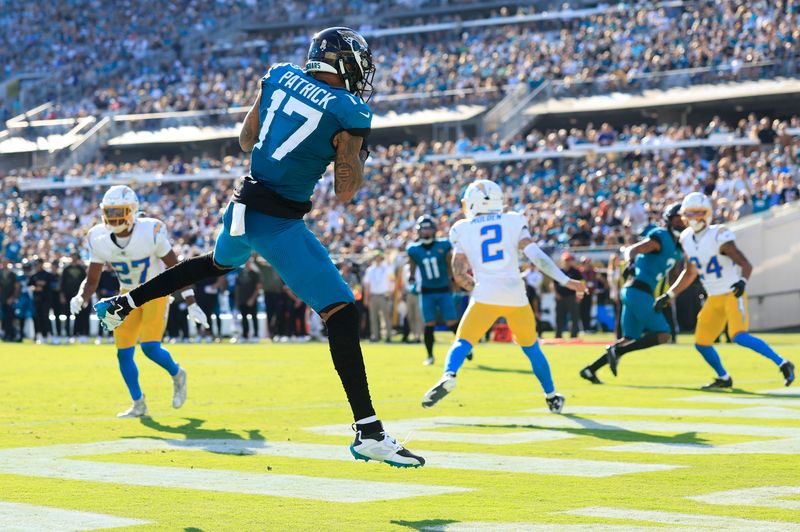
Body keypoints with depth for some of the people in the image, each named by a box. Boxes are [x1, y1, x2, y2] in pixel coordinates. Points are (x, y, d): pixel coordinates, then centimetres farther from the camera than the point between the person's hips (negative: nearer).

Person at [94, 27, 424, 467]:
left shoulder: (279, 77, 4)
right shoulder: (348, 113, -12)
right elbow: (345, 192, -8)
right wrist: (360, 156, 9)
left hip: (242, 206, 7)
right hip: (279, 224, -7)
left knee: (217, 263, 39)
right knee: (341, 313, -8)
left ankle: (122, 305, 49)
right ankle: (368, 432, -14)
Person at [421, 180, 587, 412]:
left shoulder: (462, 229, 9)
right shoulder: (514, 221, 10)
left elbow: (459, 274, 8)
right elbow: (535, 255, -2)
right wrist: (566, 281, -5)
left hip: (485, 297, -1)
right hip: (516, 295, 2)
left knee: (462, 342, 4)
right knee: (531, 347, 19)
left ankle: (448, 376, -26)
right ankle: (552, 397, 25)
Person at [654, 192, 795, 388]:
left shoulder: (719, 237, -19)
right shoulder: (687, 240, 3)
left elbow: (746, 265, -22)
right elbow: (689, 274, 18)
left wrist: (743, 281, -43)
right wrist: (669, 296, 15)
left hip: (733, 294, -7)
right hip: (714, 299, 8)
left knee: (739, 337, -25)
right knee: (701, 343, 9)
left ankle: (783, 364, -16)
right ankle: (724, 378, 31)